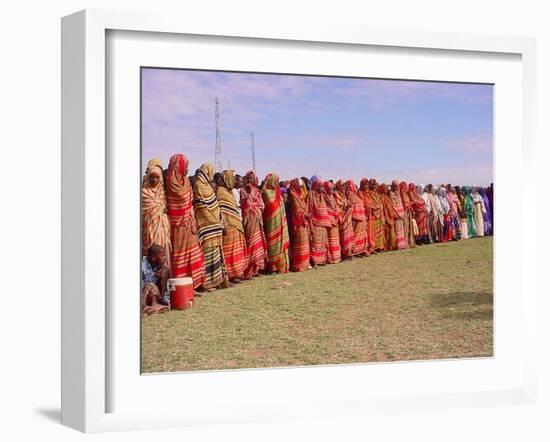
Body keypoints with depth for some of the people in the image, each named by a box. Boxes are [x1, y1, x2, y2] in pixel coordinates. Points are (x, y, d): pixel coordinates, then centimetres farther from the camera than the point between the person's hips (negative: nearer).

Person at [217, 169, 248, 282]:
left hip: (236, 225, 9)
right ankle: (231, 274, -7)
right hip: (229, 225, -9)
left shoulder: (229, 191, 19)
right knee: (230, 250, -9)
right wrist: (224, 224, -22)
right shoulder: (221, 191, -8)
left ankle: (237, 272, 15)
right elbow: (220, 210, -15)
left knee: (237, 250, 10)